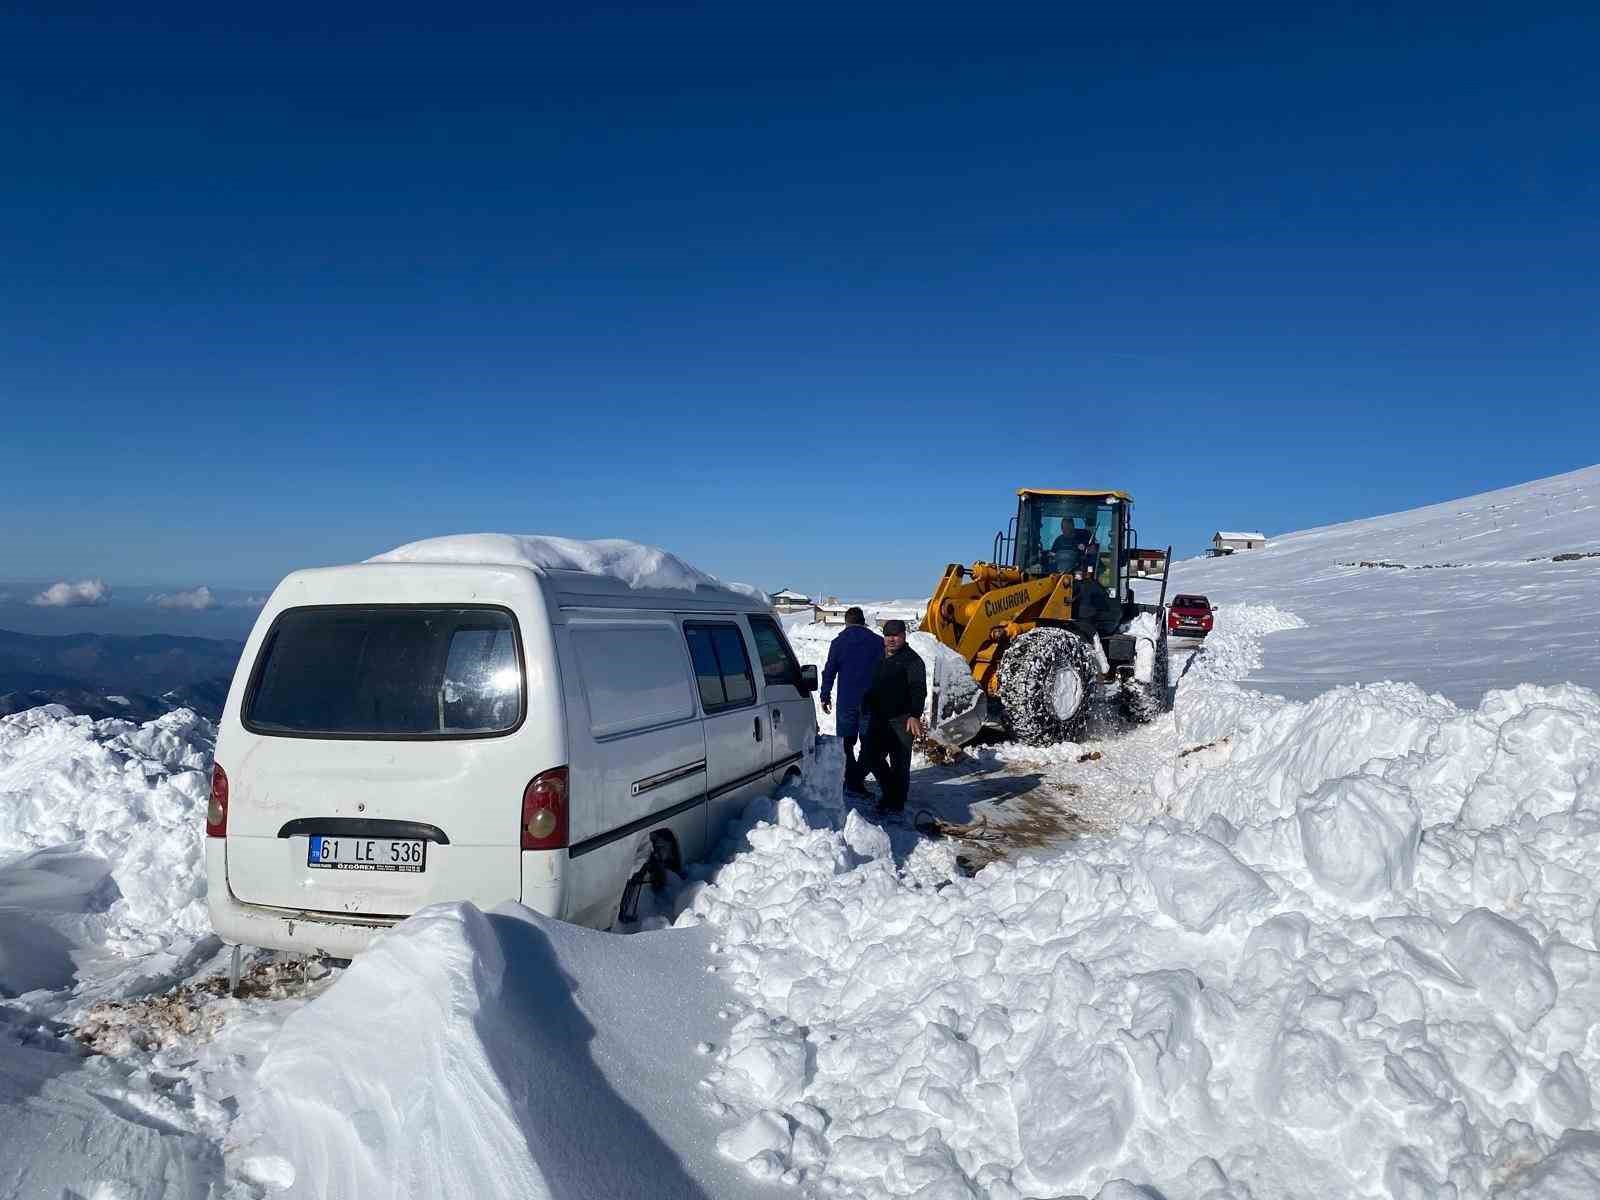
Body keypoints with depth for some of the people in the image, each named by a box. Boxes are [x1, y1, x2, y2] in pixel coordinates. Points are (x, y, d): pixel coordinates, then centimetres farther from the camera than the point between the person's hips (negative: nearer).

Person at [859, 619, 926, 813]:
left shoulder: (912, 659, -6)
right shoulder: (880, 657, 17)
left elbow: (918, 690, -16)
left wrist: (915, 716, -27)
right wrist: (866, 708, 24)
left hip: (901, 720, -7)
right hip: (879, 718, 7)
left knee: (899, 763, -2)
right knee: (871, 755, 8)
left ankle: (896, 803, 7)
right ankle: (890, 791, 26)